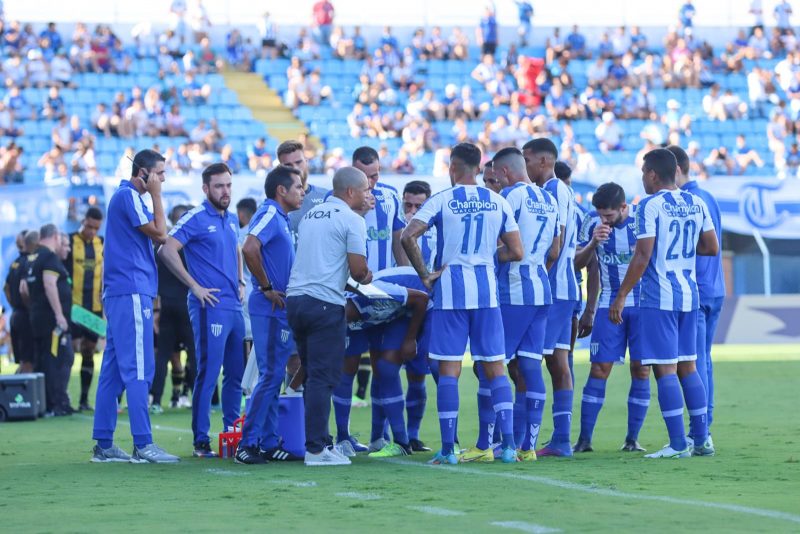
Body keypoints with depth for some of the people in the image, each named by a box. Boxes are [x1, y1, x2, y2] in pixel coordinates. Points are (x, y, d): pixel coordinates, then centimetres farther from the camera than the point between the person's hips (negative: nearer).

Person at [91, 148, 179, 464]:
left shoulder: (125, 196, 21)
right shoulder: (129, 197, -10)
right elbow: (159, 233, -13)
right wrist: (155, 195, -7)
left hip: (118, 295, 10)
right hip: (131, 293, -10)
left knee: (114, 369, 9)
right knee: (138, 369, -12)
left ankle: (103, 445, 10)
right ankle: (143, 445, -16)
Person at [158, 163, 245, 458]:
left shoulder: (232, 219, 16)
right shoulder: (196, 219, -7)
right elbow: (166, 250, -17)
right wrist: (194, 286, -15)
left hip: (234, 307, 8)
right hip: (210, 307, -8)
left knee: (236, 374, 11)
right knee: (208, 374, -8)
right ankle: (201, 442, -6)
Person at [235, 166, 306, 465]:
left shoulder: (280, 218, 18)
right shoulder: (269, 214, -12)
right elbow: (249, 249, -28)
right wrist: (266, 288, -20)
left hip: (279, 309, 10)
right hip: (270, 309, -10)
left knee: (273, 376, 11)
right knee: (270, 375, -10)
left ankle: (269, 444, 15)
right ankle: (247, 444, -8)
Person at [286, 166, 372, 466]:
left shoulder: (310, 215, 20)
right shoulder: (351, 220, -4)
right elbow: (358, 268, -10)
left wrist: (351, 279, 22)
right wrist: (365, 278, 12)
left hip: (295, 296, 8)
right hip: (325, 303, -8)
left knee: (313, 375, 14)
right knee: (323, 377, -6)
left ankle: (321, 441, 18)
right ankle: (316, 449, -8)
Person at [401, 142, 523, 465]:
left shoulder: (442, 201, -4)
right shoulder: (498, 203, 5)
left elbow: (408, 236, -15)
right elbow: (516, 252, 5)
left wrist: (424, 274, -5)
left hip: (451, 286, -2)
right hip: (486, 289, 2)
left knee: (449, 369, 0)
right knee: (495, 367, 7)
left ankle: (448, 449, -1)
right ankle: (509, 444, 1)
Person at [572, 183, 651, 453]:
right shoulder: (592, 222, -5)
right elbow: (578, 263, -3)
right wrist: (593, 243, -20)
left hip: (644, 304, -1)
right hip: (610, 305, 1)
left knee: (641, 369, -2)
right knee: (599, 368, -4)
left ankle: (633, 438, 5)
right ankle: (584, 438, -1)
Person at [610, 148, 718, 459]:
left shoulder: (651, 205, -11)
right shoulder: (697, 204, 9)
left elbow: (643, 256, -16)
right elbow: (712, 248, 13)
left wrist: (621, 297, -11)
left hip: (658, 297, -7)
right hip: (688, 295, 7)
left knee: (665, 368, -5)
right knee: (687, 366, 14)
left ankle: (678, 444, -7)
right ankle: (702, 440, 14)